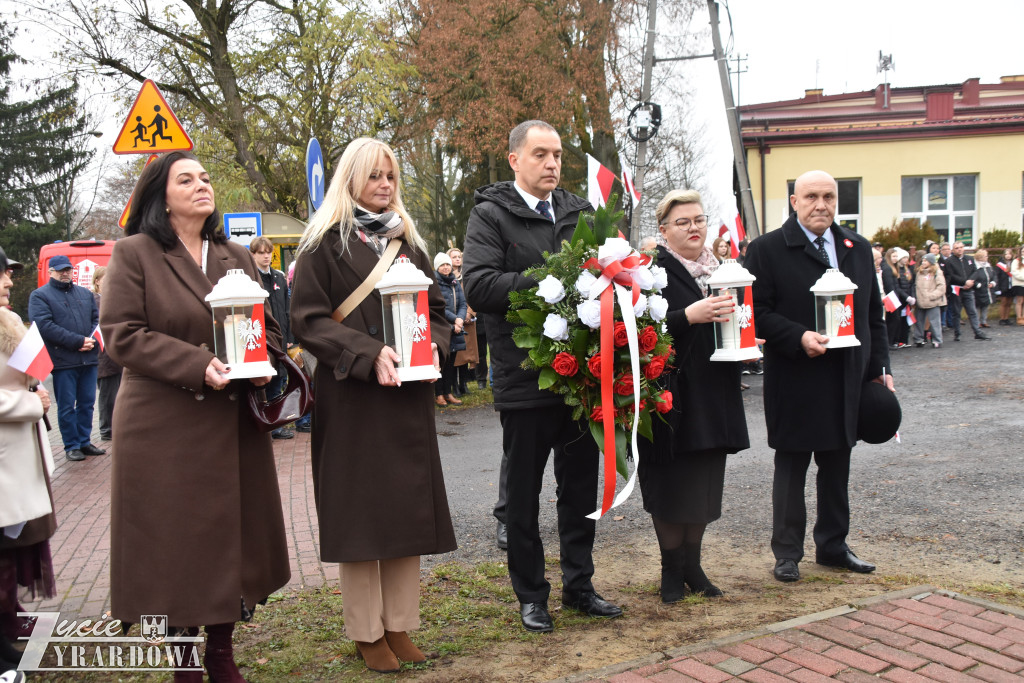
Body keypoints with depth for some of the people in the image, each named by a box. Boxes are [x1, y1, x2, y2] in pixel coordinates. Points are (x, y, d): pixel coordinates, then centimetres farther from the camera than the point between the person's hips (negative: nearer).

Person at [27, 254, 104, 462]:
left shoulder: (85, 293, 17)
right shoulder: (39, 296, 0)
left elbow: (97, 318, 14)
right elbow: (45, 326, -12)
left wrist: (92, 340, -7)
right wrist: (78, 341, -16)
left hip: (88, 359, 5)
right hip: (63, 361, -5)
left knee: (87, 403, 10)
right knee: (67, 406, 2)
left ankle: (84, 441, 21)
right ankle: (72, 446, 11)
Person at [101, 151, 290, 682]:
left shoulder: (236, 256, 12)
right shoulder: (134, 254, -3)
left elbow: (268, 324, 16)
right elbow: (121, 334, -11)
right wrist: (197, 365, -22)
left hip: (234, 426, 5)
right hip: (165, 429, -5)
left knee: (233, 535, 10)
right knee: (176, 541, 3)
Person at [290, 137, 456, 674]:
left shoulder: (408, 241, 15)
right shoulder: (325, 243, -1)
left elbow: (435, 307, 17)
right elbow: (307, 318, -8)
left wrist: (434, 344, -5)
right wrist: (368, 354, -20)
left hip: (408, 395, 5)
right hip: (351, 394, -5)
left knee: (407, 505, 6)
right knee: (360, 508, 0)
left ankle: (399, 624, 17)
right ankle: (366, 632, 12)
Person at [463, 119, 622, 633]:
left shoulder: (580, 213, 12)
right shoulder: (491, 215, -5)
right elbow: (478, 286, -18)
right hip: (525, 377, -5)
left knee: (581, 486, 15)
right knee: (523, 494, 8)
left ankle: (579, 585, 31)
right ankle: (531, 595, 23)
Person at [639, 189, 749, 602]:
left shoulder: (718, 270, 15)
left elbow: (731, 319, 24)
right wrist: (689, 315, -27)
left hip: (713, 397, 6)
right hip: (672, 395, -6)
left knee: (704, 486, 10)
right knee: (672, 486, 1)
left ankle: (692, 565, 23)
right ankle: (671, 569, 16)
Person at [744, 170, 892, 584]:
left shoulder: (858, 248, 12)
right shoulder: (767, 249, -5)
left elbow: (873, 313, 15)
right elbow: (758, 313, -10)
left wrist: (879, 367, 9)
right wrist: (799, 338, -23)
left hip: (848, 381, 5)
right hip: (795, 382, -5)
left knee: (837, 467, 14)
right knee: (790, 470, 6)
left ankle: (832, 545, 27)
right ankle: (787, 553, 16)